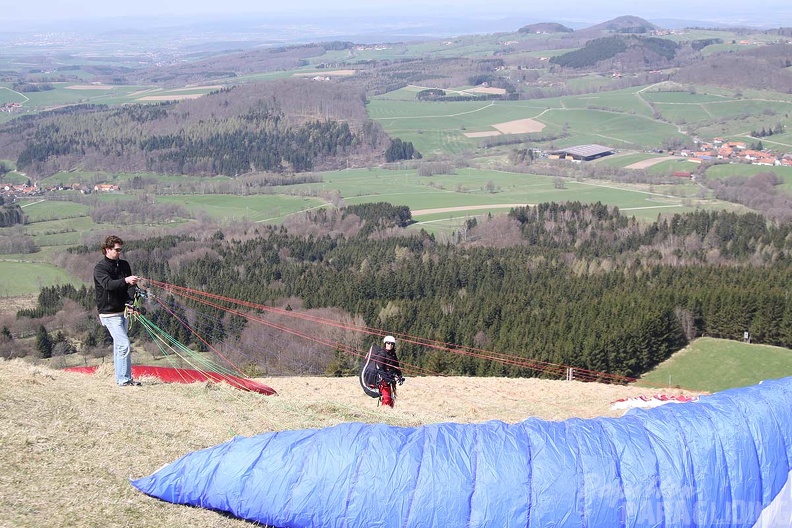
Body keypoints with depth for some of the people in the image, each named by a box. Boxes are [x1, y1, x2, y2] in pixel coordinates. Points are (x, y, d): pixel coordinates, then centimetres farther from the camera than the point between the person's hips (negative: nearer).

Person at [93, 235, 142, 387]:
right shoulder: (100, 268, -10)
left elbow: (130, 285, -1)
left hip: (123, 311, 7)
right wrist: (125, 280, -46)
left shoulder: (124, 265, 9)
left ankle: (120, 378, 20)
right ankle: (124, 379, -10)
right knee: (124, 344, -14)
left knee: (119, 345, 13)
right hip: (109, 313, -7)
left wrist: (131, 298, -23)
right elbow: (108, 284, -29)